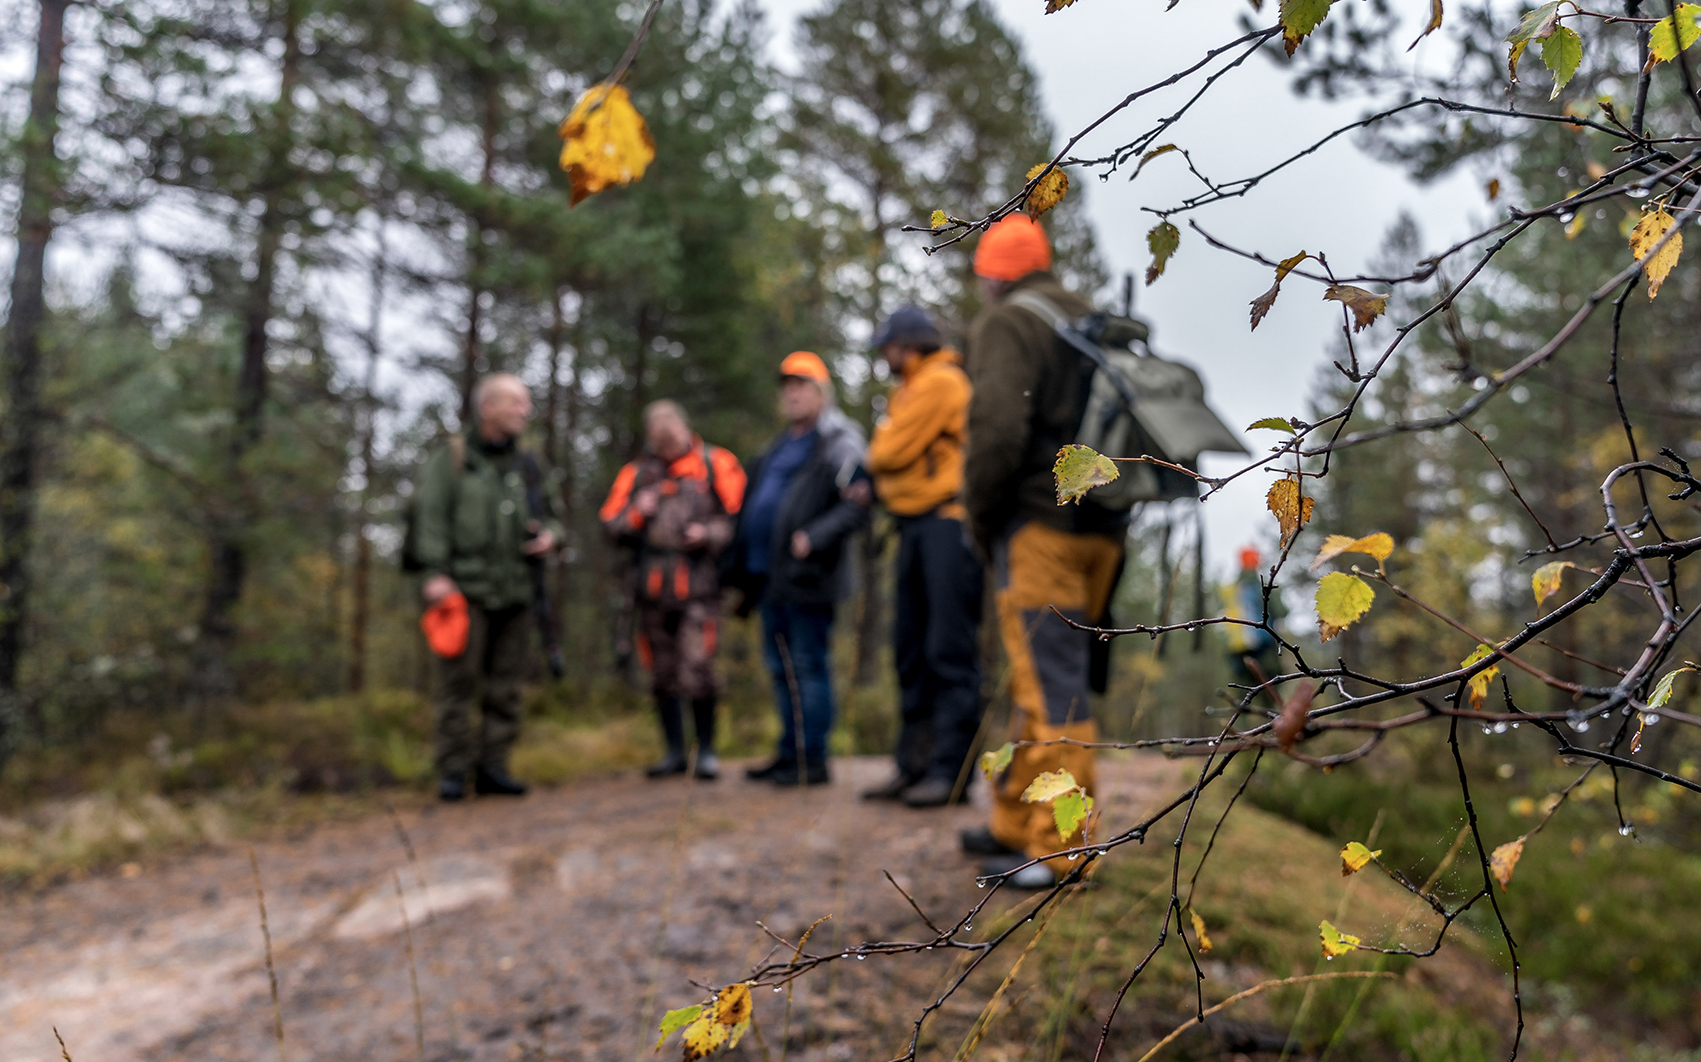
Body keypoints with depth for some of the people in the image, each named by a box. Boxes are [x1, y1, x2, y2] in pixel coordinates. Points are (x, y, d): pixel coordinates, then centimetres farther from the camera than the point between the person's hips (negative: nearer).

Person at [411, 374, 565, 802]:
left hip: (514, 590, 5)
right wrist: (434, 573, -18)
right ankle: (453, 771, 1)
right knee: (459, 682, -6)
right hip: (464, 588, -5)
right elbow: (430, 517, -7)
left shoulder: (526, 465, 15)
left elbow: (553, 513, 23)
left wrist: (550, 534, -1)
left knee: (505, 686, 5)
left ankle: (492, 767, 12)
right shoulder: (451, 458, 1)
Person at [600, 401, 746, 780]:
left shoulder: (715, 464, 6)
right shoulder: (636, 473, 16)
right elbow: (611, 524, 14)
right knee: (663, 674, 9)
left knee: (697, 669, -11)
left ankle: (706, 749, 5)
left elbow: (739, 516, 3)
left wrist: (710, 533, -13)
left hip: (699, 583, -4)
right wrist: (637, 514, -4)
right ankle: (675, 751, 20)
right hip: (652, 586, 4)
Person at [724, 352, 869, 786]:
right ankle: (790, 751, 23)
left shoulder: (840, 444, -6)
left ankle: (812, 759, 2)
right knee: (780, 666, 14)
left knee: (809, 664, -4)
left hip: (806, 575, -9)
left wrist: (814, 537, -28)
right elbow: (753, 509, 25)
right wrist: (739, 565, 21)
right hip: (770, 575, 9)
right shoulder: (778, 448, 21)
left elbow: (857, 505, -16)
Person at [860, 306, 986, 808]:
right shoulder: (913, 388, 24)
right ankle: (915, 764, 17)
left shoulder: (940, 382, -8)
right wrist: (877, 484, -2)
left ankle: (952, 769, -9)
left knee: (950, 651, -10)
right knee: (912, 651, 11)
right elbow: (888, 457, 18)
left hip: (945, 522, -10)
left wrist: (875, 454, 7)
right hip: (916, 526, 10)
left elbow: (892, 452, -14)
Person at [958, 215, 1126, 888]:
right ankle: (1015, 827, 24)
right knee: (1040, 681, 15)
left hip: (1039, 523, -8)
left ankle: (1060, 850, -3)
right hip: (1103, 528, 8)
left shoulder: (1006, 324, -4)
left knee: (1051, 689, -6)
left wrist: (979, 517, -7)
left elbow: (998, 428, -19)